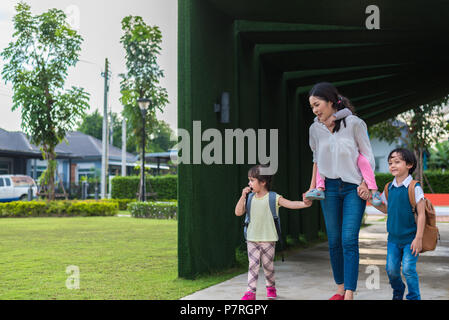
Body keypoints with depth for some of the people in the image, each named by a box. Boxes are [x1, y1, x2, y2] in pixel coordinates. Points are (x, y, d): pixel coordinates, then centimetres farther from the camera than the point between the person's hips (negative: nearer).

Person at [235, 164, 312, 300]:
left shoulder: (274, 198, -8)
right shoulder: (250, 198, 3)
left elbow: (290, 204, -17)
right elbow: (238, 212, -1)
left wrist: (304, 203, -36)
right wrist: (243, 197, -12)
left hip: (268, 239, -2)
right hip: (252, 239, 2)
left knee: (268, 265, 8)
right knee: (253, 265, -1)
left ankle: (271, 287, 30)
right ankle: (251, 291, 0)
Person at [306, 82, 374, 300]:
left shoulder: (354, 123, -7)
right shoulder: (315, 129, 5)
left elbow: (368, 155, -1)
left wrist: (365, 183, -9)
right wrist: (312, 185, 18)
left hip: (353, 188, -4)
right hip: (329, 188, 4)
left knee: (349, 240, -12)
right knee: (334, 241, 5)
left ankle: (349, 294, -11)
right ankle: (340, 289, 15)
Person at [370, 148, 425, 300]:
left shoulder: (414, 188, -12)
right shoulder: (389, 188, 5)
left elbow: (421, 214, -12)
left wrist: (418, 238, -15)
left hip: (410, 238, -5)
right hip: (393, 238, 5)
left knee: (408, 269, -8)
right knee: (391, 269, 6)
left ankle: (414, 297, 11)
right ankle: (398, 291, 33)